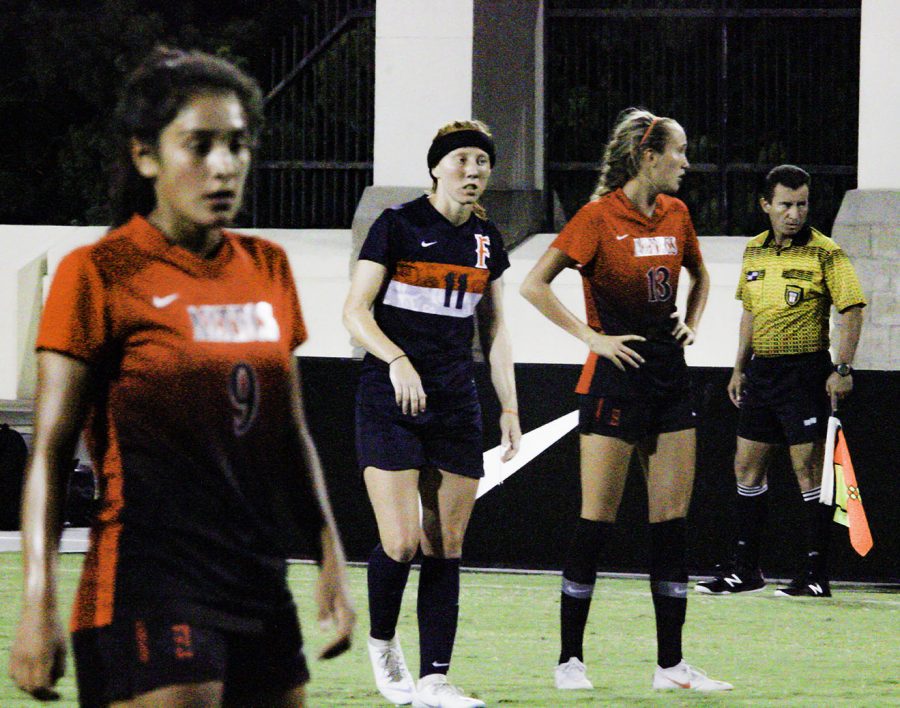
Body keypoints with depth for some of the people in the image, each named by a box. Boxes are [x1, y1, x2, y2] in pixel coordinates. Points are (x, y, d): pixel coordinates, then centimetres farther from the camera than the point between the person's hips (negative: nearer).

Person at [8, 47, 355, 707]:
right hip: (148, 591, -7)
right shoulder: (98, 274, -6)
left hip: (260, 586, 7)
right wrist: (38, 604, -14)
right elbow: (50, 453, -7)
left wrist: (331, 558, 14)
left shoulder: (268, 269, 12)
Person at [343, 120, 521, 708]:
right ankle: (382, 642, 15)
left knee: (447, 547, 1)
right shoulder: (398, 226, -5)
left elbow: (495, 331, 18)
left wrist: (510, 405, 11)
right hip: (390, 400, -5)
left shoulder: (486, 240, 11)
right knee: (401, 544, -12)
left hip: (456, 404, 5)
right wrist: (397, 360, -22)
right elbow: (356, 310, -7)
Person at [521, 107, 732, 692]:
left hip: (670, 375, 6)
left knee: (672, 522, 3)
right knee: (597, 521, -4)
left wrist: (692, 323, 12)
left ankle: (671, 665, 6)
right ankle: (570, 660, 4)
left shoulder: (675, 215, 9)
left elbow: (699, 276, 29)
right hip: (617, 375, -6)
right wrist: (591, 336, -13)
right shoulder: (600, 217, -10)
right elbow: (534, 286, -11)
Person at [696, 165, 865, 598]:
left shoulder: (825, 253, -8)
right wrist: (740, 368, 18)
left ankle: (817, 575, -2)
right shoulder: (754, 252, 11)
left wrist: (843, 369, -16)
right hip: (762, 369, 7)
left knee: (808, 468, -6)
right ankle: (745, 569, 19)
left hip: (805, 372, -7)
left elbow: (852, 310, -9)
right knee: (747, 466, 9)